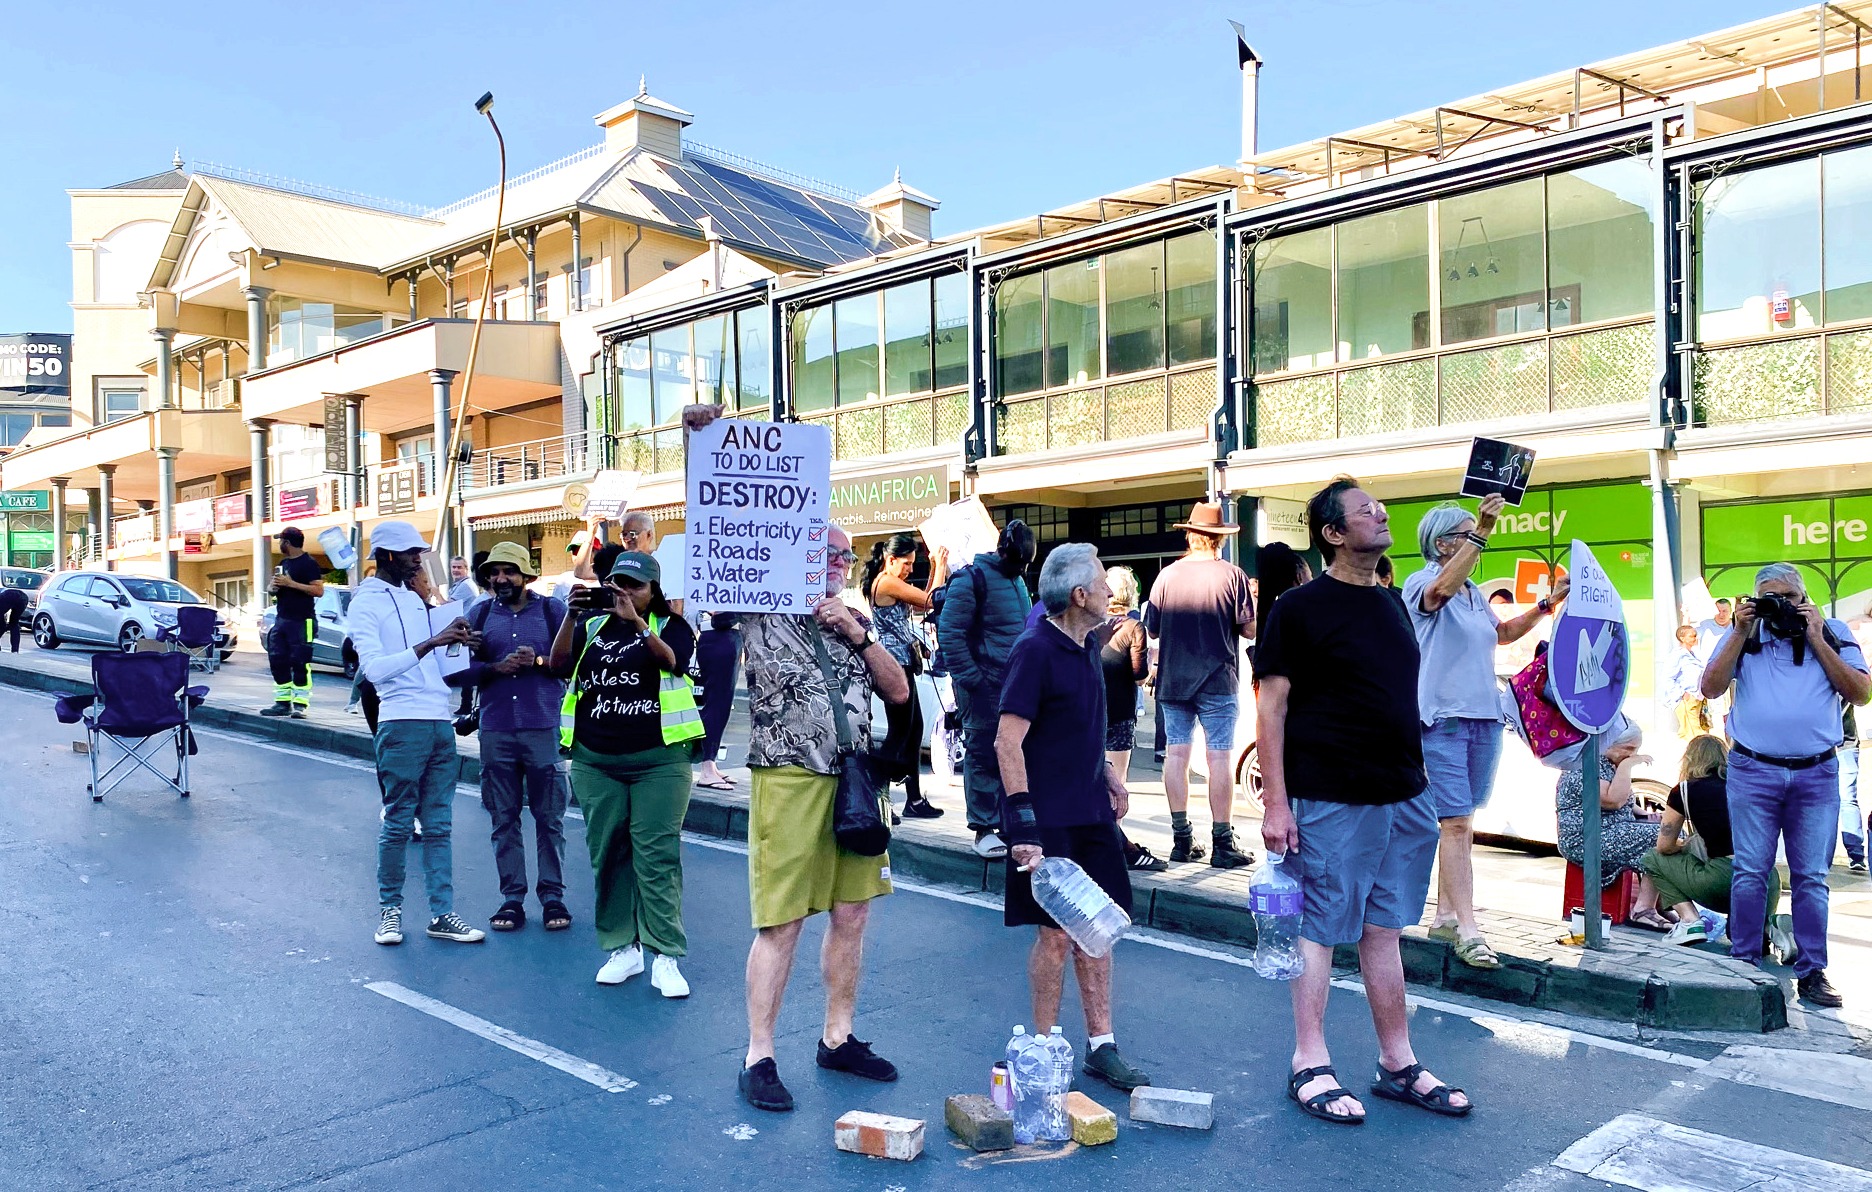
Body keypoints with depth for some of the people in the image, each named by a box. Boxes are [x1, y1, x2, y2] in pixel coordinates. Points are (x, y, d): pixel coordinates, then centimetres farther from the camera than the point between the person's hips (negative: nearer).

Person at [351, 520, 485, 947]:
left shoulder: (414, 599, 18)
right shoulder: (366, 603, -4)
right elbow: (374, 668, -18)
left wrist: (454, 639, 6)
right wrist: (429, 643, -26)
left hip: (440, 721, 7)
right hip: (402, 724, -7)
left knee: (439, 825, 6)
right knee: (397, 823, 1)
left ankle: (441, 914, 9)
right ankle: (389, 909, 15)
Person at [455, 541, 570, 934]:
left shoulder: (551, 610, 5)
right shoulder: (479, 615, 10)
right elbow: (456, 670, 3)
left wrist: (539, 661, -16)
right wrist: (496, 667, -12)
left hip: (544, 729, -2)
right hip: (496, 732, 2)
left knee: (549, 817, 2)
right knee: (504, 819, 7)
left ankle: (552, 896, 12)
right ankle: (512, 898, 15)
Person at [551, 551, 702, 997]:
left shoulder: (670, 626, 4)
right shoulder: (592, 627, 13)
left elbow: (672, 660, -17)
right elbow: (559, 663, -2)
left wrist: (636, 621, -30)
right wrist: (571, 614, -15)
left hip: (659, 761, -3)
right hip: (595, 763, 4)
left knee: (657, 856, -7)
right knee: (607, 855, 6)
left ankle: (665, 957, -4)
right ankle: (622, 948, 16)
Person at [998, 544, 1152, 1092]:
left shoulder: (1085, 647, 11)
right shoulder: (1035, 651, -16)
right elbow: (1007, 742, -19)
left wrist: (1108, 774, 19)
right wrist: (1023, 825, -22)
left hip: (1091, 816, 8)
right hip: (1049, 821, -8)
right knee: (1056, 934, 0)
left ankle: (1101, 1045, 22)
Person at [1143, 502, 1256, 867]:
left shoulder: (1167, 575, 0)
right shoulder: (1231, 574, -7)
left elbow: (1152, 629, 4)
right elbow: (1249, 629, -7)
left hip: (1173, 682, 3)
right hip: (1218, 683, -3)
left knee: (1176, 753, 8)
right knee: (1220, 758, 0)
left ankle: (1182, 840, 13)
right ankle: (1222, 844, 3)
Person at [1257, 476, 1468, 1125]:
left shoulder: (1392, 603, 13)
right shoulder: (1300, 608, -9)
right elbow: (1271, 707, -11)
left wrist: (1416, 779, 16)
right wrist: (1275, 803, -15)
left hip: (1407, 798, 7)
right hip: (1334, 802, -7)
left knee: (1383, 929, 14)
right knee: (1319, 932, 3)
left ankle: (1398, 1063, 23)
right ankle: (1310, 1066, 14)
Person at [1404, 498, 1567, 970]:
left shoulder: (1475, 592, 16)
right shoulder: (1420, 584, -8)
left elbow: (1504, 632, 32)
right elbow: (1443, 587, -32)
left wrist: (1547, 604, 20)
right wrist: (1482, 531, -39)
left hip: (1485, 717, 8)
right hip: (1442, 718, -8)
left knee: (1462, 820, 11)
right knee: (1455, 823, -9)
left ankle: (1445, 915, 20)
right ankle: (1467, 929, -8)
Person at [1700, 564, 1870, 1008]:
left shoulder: (1834, 633, 8)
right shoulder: (1743, 634, 8)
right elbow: (1711, 688, -2)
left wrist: (1816, 639, -6)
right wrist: (1741, 634, -7)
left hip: (1817, 774, 1)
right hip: (1753, 771, 0)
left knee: (1811, 878, 4)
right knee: (1750, 872, 0)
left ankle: (1812, 972, 10)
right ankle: (1744, 965, 7)